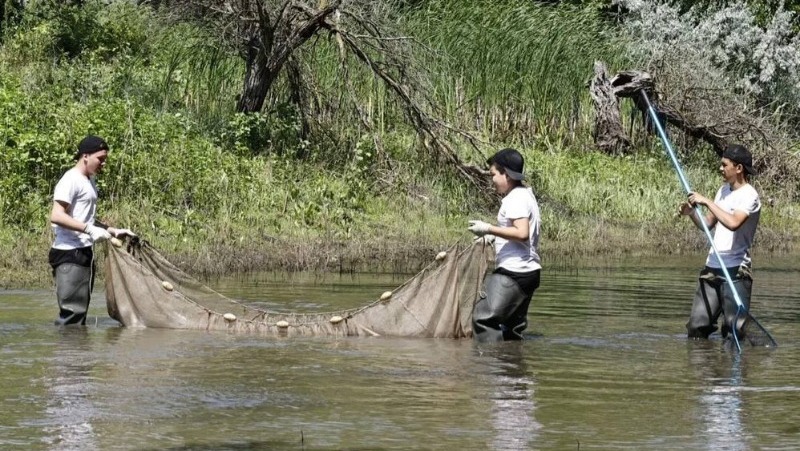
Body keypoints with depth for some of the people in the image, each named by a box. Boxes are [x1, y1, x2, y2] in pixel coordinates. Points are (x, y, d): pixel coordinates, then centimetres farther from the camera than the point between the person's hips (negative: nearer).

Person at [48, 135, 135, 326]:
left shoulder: (89, 182, 20)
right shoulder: (71, 180, -10)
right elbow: (56, 216, -20)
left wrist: (114, 231, 19)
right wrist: (89, 229, -26)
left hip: (84, 253, 10)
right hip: (70, 254, -10)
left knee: (80, 310, 9)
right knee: (72, 311, -14)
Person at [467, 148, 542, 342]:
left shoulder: (516, 199, -14)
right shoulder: (526, 195, 18)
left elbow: (522, 233, -25)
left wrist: (489, 229, -20)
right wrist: (495, 236, 17)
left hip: (513, 273, -11)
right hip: (527, 271, 11)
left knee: (484, 316, -14)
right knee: (513, 326, 15)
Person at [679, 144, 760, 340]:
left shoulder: (749, 195, -10)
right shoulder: (723, 190, 16)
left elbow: (733, 222, -27)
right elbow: (707, 224, 19)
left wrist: (707, 202, -21)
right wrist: (692, 213, 0)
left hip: (736, 271, -8)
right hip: (713, 267, 8)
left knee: (735, 327, -11)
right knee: (697, 326, 4)